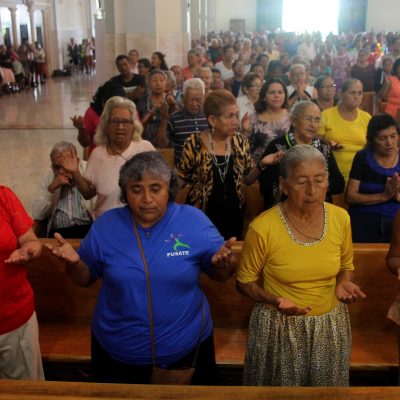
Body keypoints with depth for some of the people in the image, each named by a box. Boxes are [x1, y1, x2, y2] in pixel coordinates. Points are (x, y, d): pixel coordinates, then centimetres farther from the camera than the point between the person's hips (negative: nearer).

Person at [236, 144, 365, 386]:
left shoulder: (340, 218, -9)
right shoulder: (263, 228, -21)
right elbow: (245, 281, -7)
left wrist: (344, 283, -12)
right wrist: (273, 300, -24)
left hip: (331, 323, 4)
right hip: (279, 327, -3)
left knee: (327, 383, 22)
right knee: (281, 386, 16)